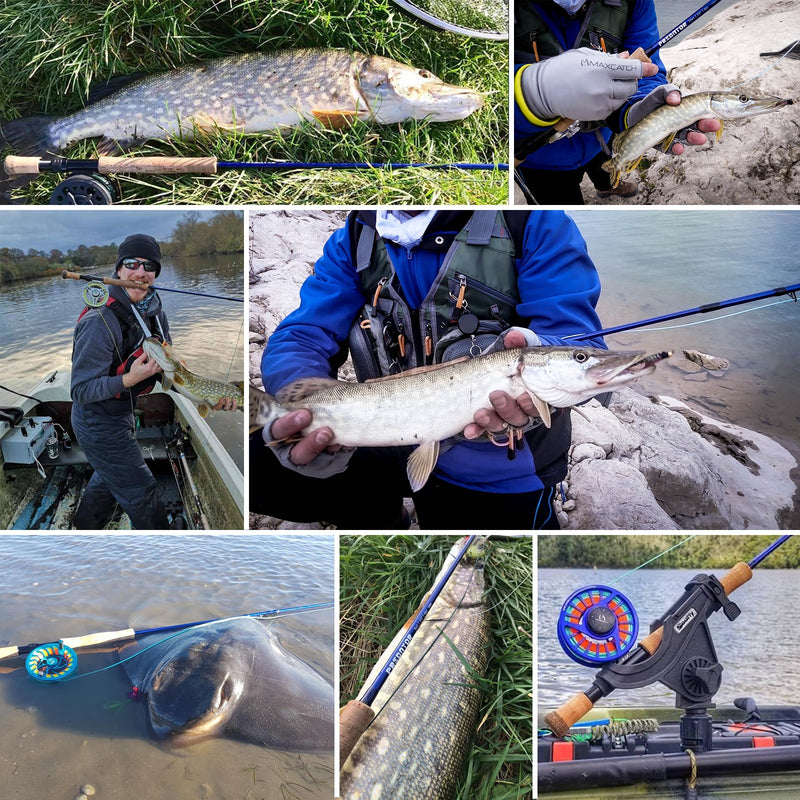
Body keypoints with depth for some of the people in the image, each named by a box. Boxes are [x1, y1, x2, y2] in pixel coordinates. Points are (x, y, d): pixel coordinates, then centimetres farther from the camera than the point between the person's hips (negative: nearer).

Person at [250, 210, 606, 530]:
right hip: (398, 449, 3)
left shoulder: (534, 222, -16)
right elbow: (301, 336, -10)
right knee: (256, 460, -13)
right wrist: (306, 403, -34)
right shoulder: (355, 237, -3)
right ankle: (383, 516, 12)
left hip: (499, 473, -2)